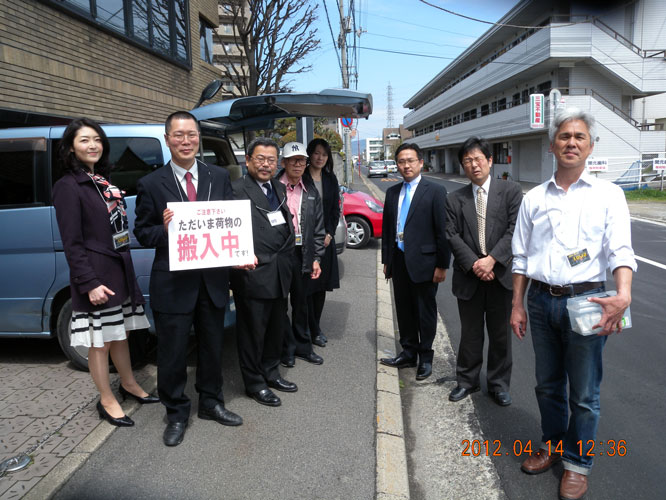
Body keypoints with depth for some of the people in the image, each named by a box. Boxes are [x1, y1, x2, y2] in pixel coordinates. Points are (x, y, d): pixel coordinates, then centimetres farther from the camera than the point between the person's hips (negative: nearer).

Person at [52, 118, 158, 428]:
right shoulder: (68, 187, -10)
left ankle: (129, 385, 34)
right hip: (95, 275, -7)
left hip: (121, 269, 8)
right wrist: (89, 283, -19)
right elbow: (72, 243, -14)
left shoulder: (103, 181, 14)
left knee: (120, 333, 19)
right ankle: (107, 402, 18)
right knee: (100, 342, 4)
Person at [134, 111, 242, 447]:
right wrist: (164, 229, -20)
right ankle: (176, 414, 29)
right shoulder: (151, 185, -2)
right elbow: (142, 234, 0)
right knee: (172, 353, 8)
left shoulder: (220, 177, 5)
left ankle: (211, 403, 39)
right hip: (173, 282, -3)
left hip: (213, 279, 3)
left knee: (212, 346, 18)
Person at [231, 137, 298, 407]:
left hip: (280, 273, 8)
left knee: (276, 327, 19)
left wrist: (288, 261, 11)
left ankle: (271, 373, 37)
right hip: (254, 273, -8)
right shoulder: (236, 190, -11)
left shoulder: (279, 189, 15)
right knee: (253, 330, 6)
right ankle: (254, 383, 23)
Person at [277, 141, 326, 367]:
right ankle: (286, 349, 22)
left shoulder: (311, 192, 7)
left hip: (302, 253, 4)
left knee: (301, 302, 15)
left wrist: (316, 258, 5)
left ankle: (303, 347, 29)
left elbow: (318, 228, 9)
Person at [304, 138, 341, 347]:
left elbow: (335, 209, 11)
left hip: (325, 238, 5)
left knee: (322, 285, 9)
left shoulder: (331, 179, 10)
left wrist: (329, 234, -2)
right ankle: (313, 330, 7)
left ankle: (315, 326, 21)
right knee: (306, 285, -3)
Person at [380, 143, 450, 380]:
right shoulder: (392, 192, 10)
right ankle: (409, 353, 31)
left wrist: (442, 265, -11)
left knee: (425, 312, 8)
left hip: (423, 262, -5)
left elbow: (443, 230, -9)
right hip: (399, 260, 5)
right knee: (404, 310, 15)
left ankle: (425, 358, 23)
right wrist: (386, 260, 12)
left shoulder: (435, 191, -7)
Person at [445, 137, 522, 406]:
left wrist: (492, 259, -18)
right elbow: (452, 236, -3)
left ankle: (498, 383, 28)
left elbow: (515, 230, -8)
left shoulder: (511, 191, 1)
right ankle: (467, 381, 29)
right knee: (470, 333, 12)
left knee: (501, 334, 11)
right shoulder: (455, 199, 5)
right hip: (469, 277, 1)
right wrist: (474, 264, -15)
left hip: (501, 274, -1)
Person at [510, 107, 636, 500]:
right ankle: (553, 445, 38)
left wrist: (623, 295, -28)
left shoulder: (608, 194, -1)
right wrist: (517, 305, 8)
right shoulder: (534, 199, 8)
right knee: (548, 384, 17)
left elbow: (620, 250, -12)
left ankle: (578, 463, 27)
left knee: (584, 392, 8)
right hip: (541, 301, 3)